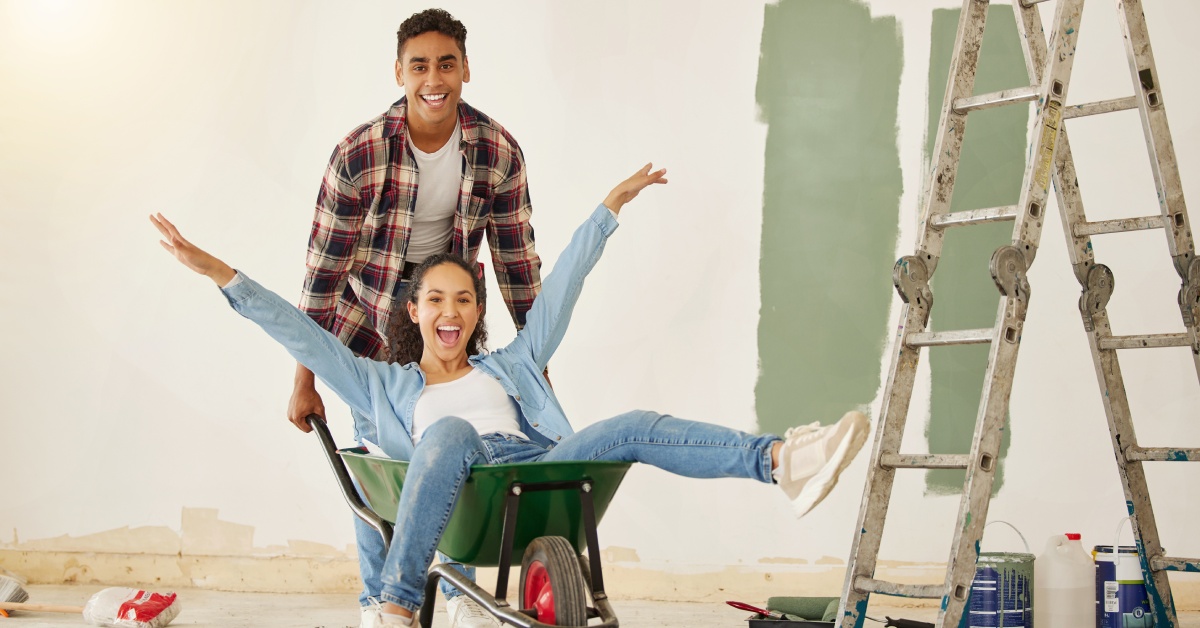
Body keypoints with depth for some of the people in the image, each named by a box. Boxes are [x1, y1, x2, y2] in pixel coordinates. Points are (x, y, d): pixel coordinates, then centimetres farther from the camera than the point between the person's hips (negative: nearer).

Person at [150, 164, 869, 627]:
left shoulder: (509, 365, 34)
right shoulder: (387, 384, 30)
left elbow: (561, 286, 34)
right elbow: (305, 334, 24)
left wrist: (609, 208, 35)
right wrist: (218, 272, 18)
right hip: (457, 491, -2)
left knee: (635, 428, -23)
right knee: (451, 430, -37)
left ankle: (781, 461, -43)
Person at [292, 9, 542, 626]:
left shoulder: (499, 152, -17)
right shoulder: (357, 154, -24)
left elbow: (517, 257, -5)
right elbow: (324, 266, -18)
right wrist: (303, 382, -15)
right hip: (370, 311, -2)